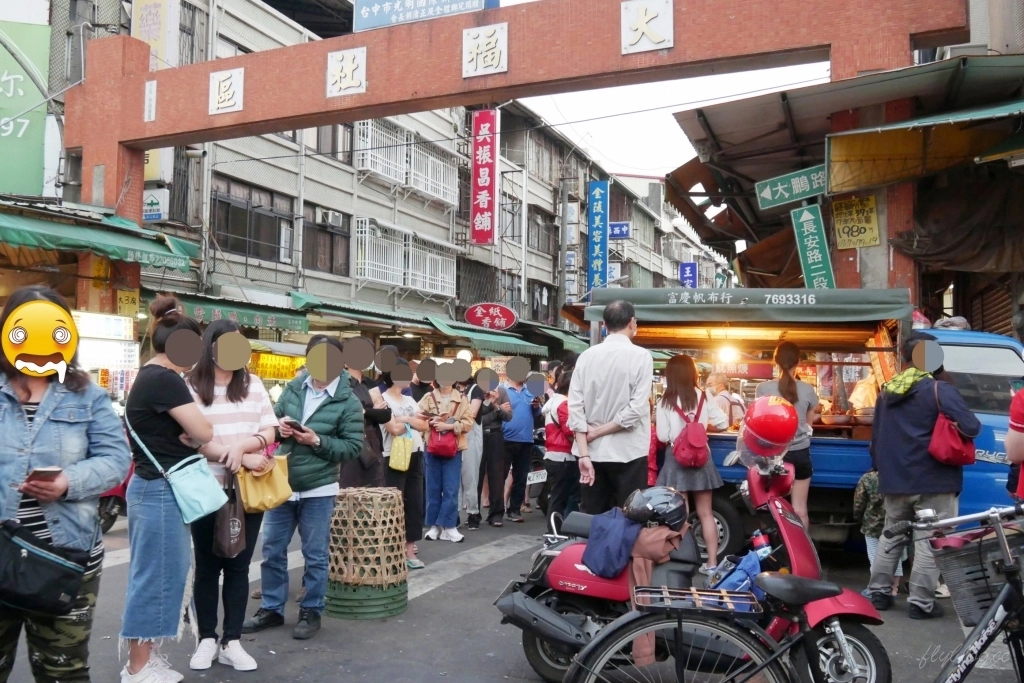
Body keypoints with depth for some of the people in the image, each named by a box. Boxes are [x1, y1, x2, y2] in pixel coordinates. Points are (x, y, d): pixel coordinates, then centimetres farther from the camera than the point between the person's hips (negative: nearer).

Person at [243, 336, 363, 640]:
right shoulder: (293, 388, 2)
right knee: (272, 550, 13)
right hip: (281, 484, 4)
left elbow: (353, 447, -11)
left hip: (317, 491, -4)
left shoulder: (349, 402, -10)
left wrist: (317, 441, -21)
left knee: (315, 556, 8)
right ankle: (271, 609, 29)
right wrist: (278, 427, -12)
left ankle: (311, 612, 24)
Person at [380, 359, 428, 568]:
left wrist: (405, 419, -10)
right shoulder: (383, 399, -7)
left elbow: (424, 426, 5)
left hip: (415, 455, 7)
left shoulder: (409, 400, 15)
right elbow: (394, 429, -17)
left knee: (415, 504, 8)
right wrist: (412, 420, -1)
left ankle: (409, 550, 15)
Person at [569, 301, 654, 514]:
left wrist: (584, 454, -5)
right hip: (627, 453, -3)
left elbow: (575, 407, -4)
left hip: (593, 452, 4)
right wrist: (599, 432, -7)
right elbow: (636, 409, -15)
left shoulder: (587, 356, 2)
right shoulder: (641, 356, -6)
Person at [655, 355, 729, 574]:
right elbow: (723, 423, -1)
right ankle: (712, 563, 13)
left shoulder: (665, 402, -9)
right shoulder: (704, 397, -1)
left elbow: (663, 436, -11)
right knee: (705, 513, 11)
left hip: (676, 459, -3)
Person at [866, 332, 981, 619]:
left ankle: (879, 592, 23)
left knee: (890, 537, 18)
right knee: (929, 542, 0)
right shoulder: (939, 390, -12)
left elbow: (875, 439, 17)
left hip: (894, 482, 6)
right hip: (933, 482, -6)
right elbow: (971, 427, -19)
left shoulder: (886, 393, 10)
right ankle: (921, 602, 3)